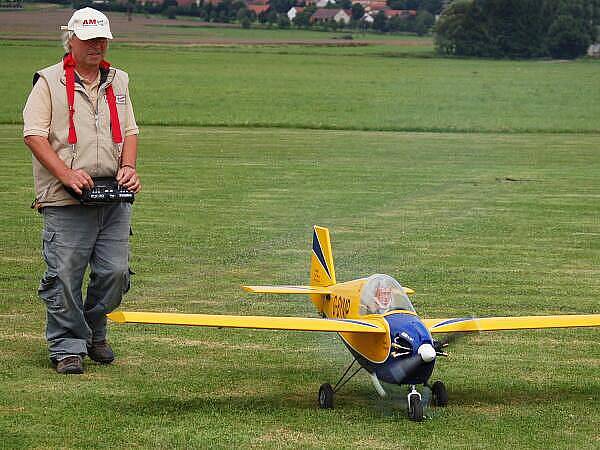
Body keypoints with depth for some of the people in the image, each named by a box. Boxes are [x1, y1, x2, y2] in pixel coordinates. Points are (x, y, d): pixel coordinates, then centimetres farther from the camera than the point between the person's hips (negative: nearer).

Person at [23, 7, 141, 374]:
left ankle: (93, 332, 25)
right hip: (65, 202, -4)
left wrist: (128, 168, 1)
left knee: (115, 272, 2)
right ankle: (67, 347, 5)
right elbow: (34, 135, -6)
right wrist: (66, 174, -17)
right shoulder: (49, 82, 0)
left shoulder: (118, 81, 16)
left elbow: (130, 132, 20)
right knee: (65, 276, -5)